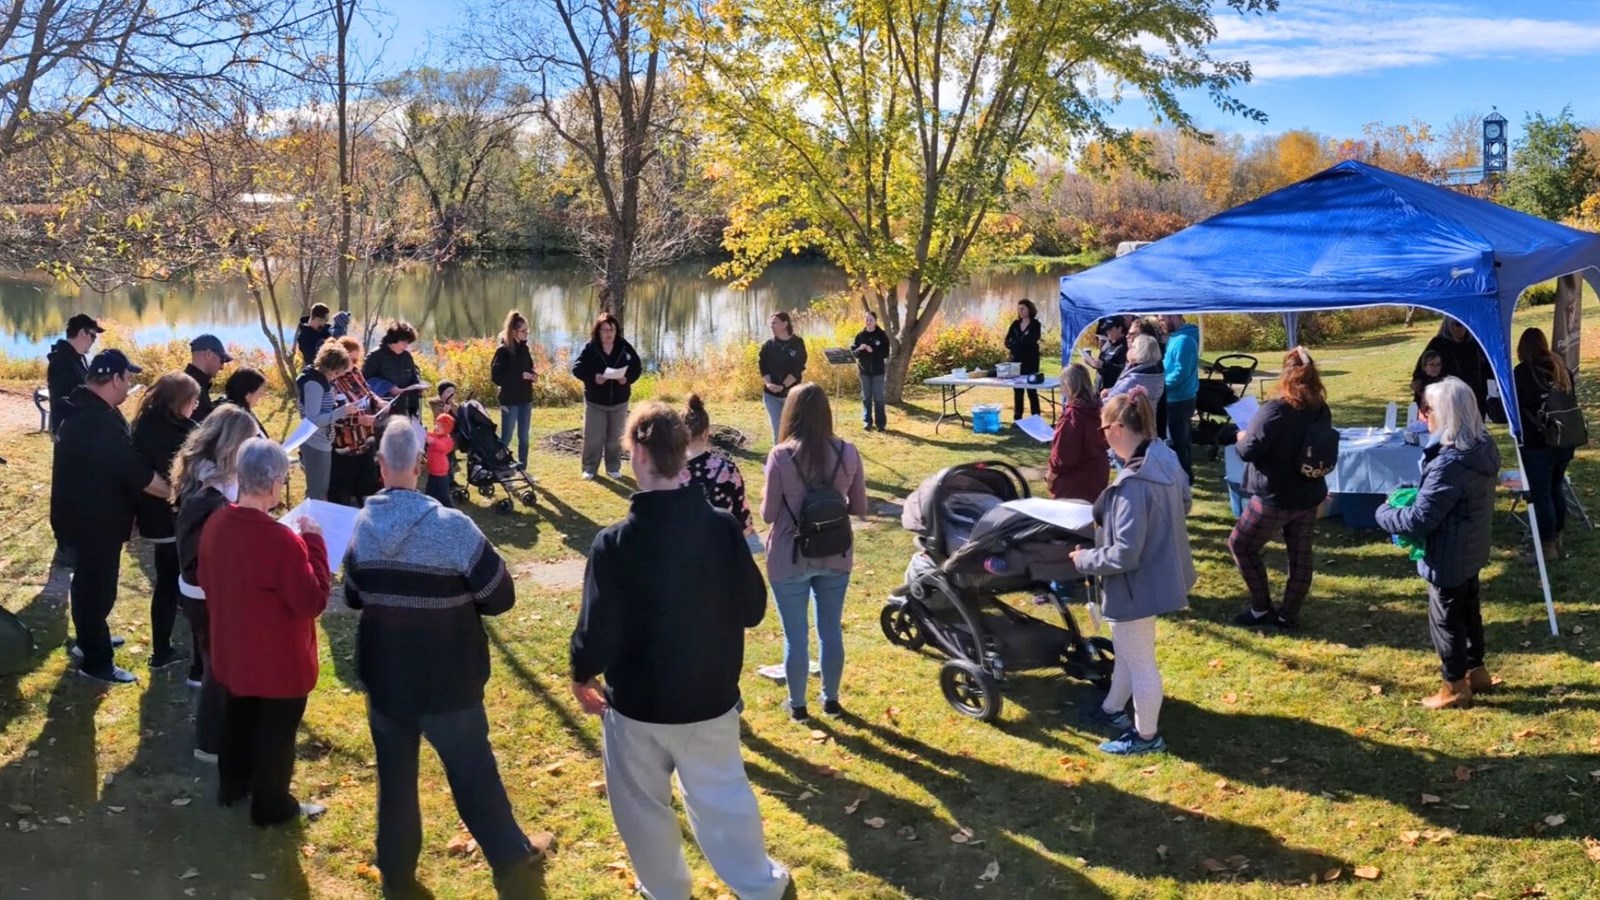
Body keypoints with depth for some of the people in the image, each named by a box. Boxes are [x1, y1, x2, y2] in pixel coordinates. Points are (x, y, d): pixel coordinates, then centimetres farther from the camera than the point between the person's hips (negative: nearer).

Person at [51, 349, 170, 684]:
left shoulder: (84, 409, 5)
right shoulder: (100, 421, -30)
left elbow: (122, 462, 12)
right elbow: (138, 474, -28)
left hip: (84, 513, 11)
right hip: (94, 520, -11)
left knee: (90, 583, 25)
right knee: (97, 588, 3)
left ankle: (89, 641, 43)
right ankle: (96, 661, 16)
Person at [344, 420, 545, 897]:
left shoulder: (362, 525, -7)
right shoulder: (452, 527, -23)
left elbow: (352, 597, 8)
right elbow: (501, 596, -15)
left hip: (384, 676, 4)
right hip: (447, 681, -4)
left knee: (394, 776, 18)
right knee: (473, 769, 14)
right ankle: (508, 852, 32)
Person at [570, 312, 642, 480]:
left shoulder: (625, 347, -4)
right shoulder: (589, 348, -9)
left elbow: (637, 366, 1)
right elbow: (577, 369, -11)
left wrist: (628, 378, -19)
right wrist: (593, 377, -28)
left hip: (619, 401, 2)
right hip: (595, 401, -2)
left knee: (615, 437, 11)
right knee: (593, 437, 3)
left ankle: (613, 468, 24)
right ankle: (590, 468, 15)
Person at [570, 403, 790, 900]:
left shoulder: (614, 542, -22)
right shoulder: (722, 526, -13)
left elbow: (597, 631, -15)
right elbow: (752, 609, -2)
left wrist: (582, 676, 5)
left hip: (638, 702, -2)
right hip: (711, 696, 3)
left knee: (644, 806, 20)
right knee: (723, 795, 22)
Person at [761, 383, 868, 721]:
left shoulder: (781, 455, -17)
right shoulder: (848, 452, -7)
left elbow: (769, 514, -9)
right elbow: (859, 508, 1)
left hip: (790, 559, -3)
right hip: (835, 556, 3)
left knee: (796, 635, 11)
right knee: (831, 629, 19)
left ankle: (797, 705, 25)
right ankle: (831, 699, 33)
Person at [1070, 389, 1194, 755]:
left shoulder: (1134, 484, -32)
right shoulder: (1166, 458, -5)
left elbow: (1124, 555, -29)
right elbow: (1184, 504, 15)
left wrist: (1084, 559, -13)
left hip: (1138, 584, -9)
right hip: (1161, 572, 9)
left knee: (1139, 662, 12)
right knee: (1127, 650, 28)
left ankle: (1147, 736, 30)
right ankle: (1112, 710, 47)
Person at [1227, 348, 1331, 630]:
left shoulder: (1275, 410, -21)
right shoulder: (1322, 411, 2)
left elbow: (1248, 451, -23)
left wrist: (1242, 438, 0)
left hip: (1275, 498, -7)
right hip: (1309, 495, 7)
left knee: (1240, 544, 10)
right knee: (1301, 555, 13)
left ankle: (1262, 609, 13)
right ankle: (1288, 615, 20)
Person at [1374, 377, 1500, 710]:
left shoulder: (1451, 462, -33)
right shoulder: (1482, 448, -2)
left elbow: (1419, 520, -28)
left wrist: (1384, 512, -11)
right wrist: (1415, 496, 6)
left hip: (1449, 557, -9)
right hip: (1471, 550, 9)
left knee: (1445, 620, 8)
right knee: (1468, 611, 25)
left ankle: (1455, 688, 22)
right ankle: (1475, 672, 41)